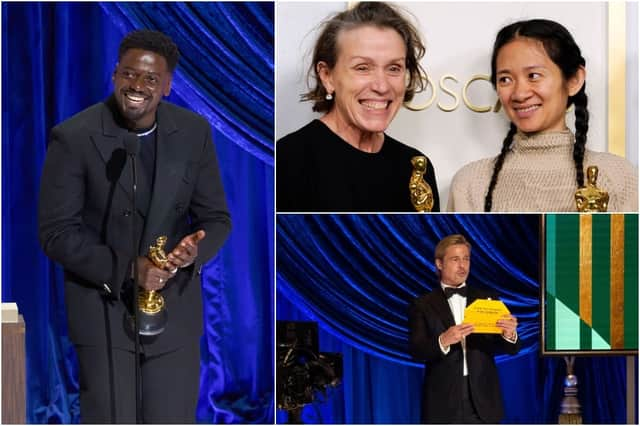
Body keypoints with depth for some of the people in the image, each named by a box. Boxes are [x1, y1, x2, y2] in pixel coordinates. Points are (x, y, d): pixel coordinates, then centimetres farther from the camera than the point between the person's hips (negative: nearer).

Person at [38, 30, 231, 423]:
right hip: (104, 310, -3)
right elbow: (56, 233, -10)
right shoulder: (74, 138, -11)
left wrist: (196, 248, -18)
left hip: (175, 309, 3)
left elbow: (216, 217, 5)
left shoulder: (194, 132, -1)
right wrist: (124, 268, -21)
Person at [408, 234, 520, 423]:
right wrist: (443, 341, -28)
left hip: (483, 403, 2)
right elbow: (416, 350, -7)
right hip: (443, 405, -2)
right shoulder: (423, 305, 5)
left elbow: (511, 349, 6)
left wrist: (509, 335, -19)